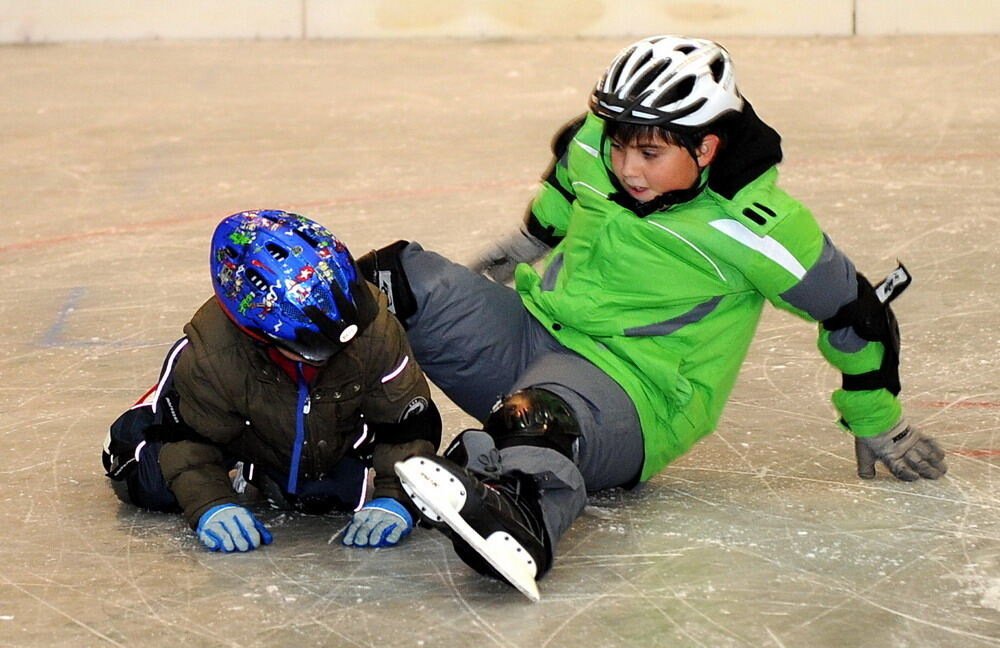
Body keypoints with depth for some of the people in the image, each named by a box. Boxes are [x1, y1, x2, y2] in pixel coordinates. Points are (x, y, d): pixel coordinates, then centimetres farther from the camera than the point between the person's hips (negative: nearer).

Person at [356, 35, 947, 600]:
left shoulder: (755, 226, -17)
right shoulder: (591, 145, 0)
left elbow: (855, 312, -7)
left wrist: (880, 427, 3)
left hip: (634, 397, -7)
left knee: (539, 414, -44)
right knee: (400, 279, -13)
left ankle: (517, 511, -76)